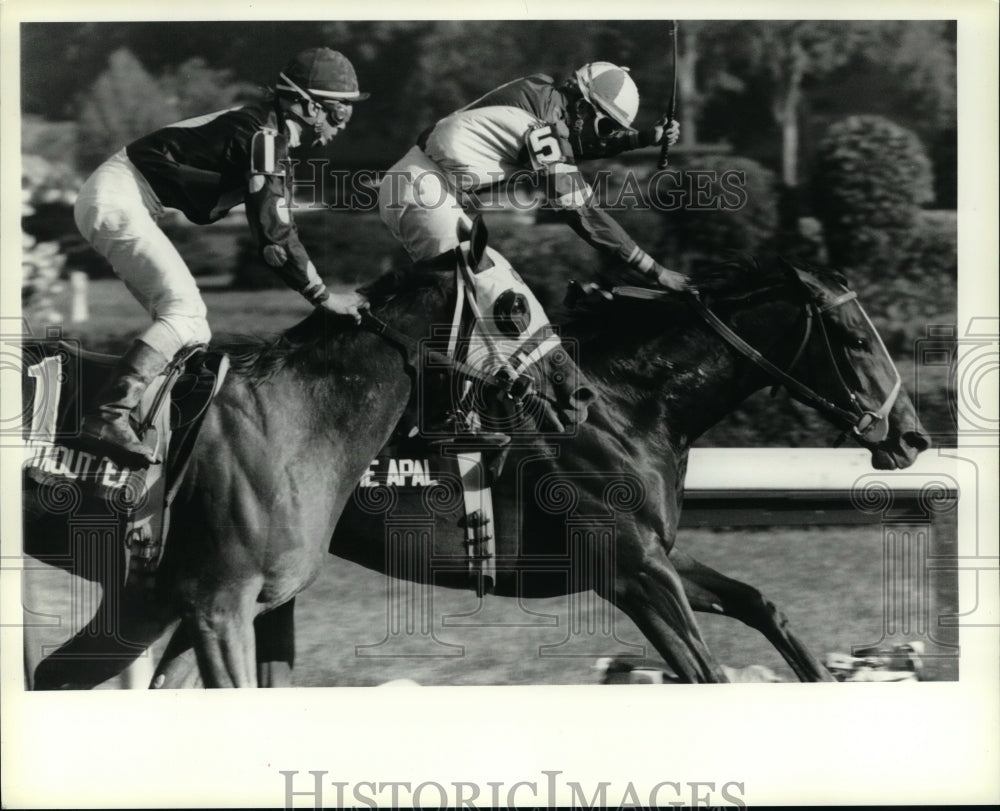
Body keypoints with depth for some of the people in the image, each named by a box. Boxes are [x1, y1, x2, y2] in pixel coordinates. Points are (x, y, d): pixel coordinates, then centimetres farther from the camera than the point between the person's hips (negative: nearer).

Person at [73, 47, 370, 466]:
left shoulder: (269, 132, 13)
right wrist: (323, 297, -10)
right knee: (185, 311, -18)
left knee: (186, 320, 11)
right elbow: (274, 235, -19)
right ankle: (107, 419, -28)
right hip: (115, 200, -11)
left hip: (109, 198, 11)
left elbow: (272, 226, 19)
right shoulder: (264, 137, -17)